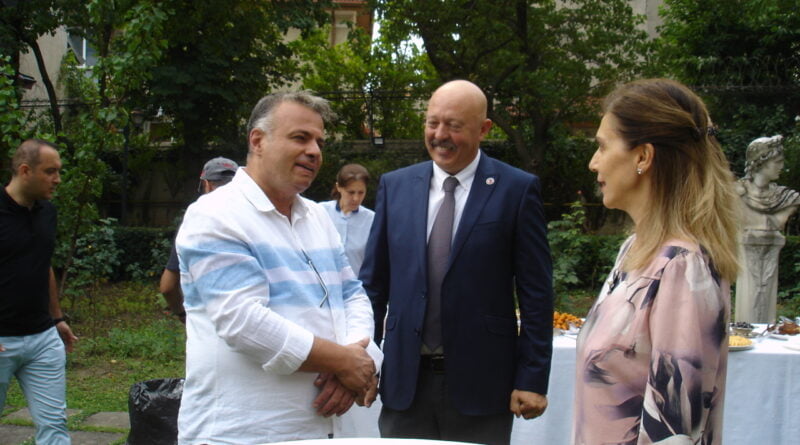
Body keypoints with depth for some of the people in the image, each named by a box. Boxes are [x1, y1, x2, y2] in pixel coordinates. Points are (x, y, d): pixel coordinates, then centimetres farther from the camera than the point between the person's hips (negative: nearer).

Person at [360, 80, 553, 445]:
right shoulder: (395, 186, 6)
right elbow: (373, 281, 9)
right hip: (404, 382, 3)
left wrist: (532, 378, -6)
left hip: (480, 383, -2)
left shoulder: (517, 189, -3)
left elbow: (536, 292, -3)